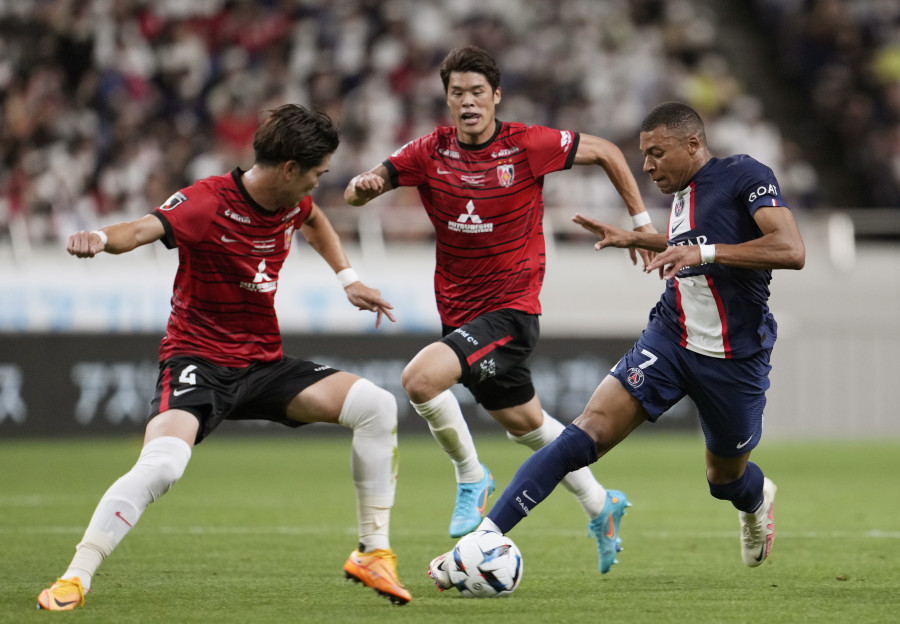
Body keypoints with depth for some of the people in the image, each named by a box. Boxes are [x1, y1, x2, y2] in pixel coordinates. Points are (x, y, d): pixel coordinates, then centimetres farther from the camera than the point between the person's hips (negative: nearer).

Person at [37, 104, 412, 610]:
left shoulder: (292, 200, 3)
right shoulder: (208, 202, -19)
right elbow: (143, 229, -38)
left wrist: (348, 279, 21)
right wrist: (102, 238, -59)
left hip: (265, 363, 6)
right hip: (198, 360, -6)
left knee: (377, 406, -9)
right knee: (161, 464, -32)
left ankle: (374, 553, 2)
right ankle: (74, 579, -19)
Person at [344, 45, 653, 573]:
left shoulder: (528, 145, -12)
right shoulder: (430, 153, -2)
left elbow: (605, 152, 2)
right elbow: (355, 194, -3)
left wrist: (641, 221, 3)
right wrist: (363, 186, -28)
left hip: (512, 308, -6)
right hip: (460, 309, 6)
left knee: (421, 379, -26)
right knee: (525, 422, 19)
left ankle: (471, 477, -4)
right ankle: (601, 505, 39)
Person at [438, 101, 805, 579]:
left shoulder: (745, 176, -12)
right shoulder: (682, 194, 9)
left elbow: (791, 251, -25)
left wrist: (704, 252, -31)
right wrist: (634, 239, 21)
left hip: (734, 358, -4)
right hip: (671, 339, 4)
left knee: (726, 476, 16)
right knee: (590, 431, -16)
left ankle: (757, 500, 56)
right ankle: (487, 533, -23)